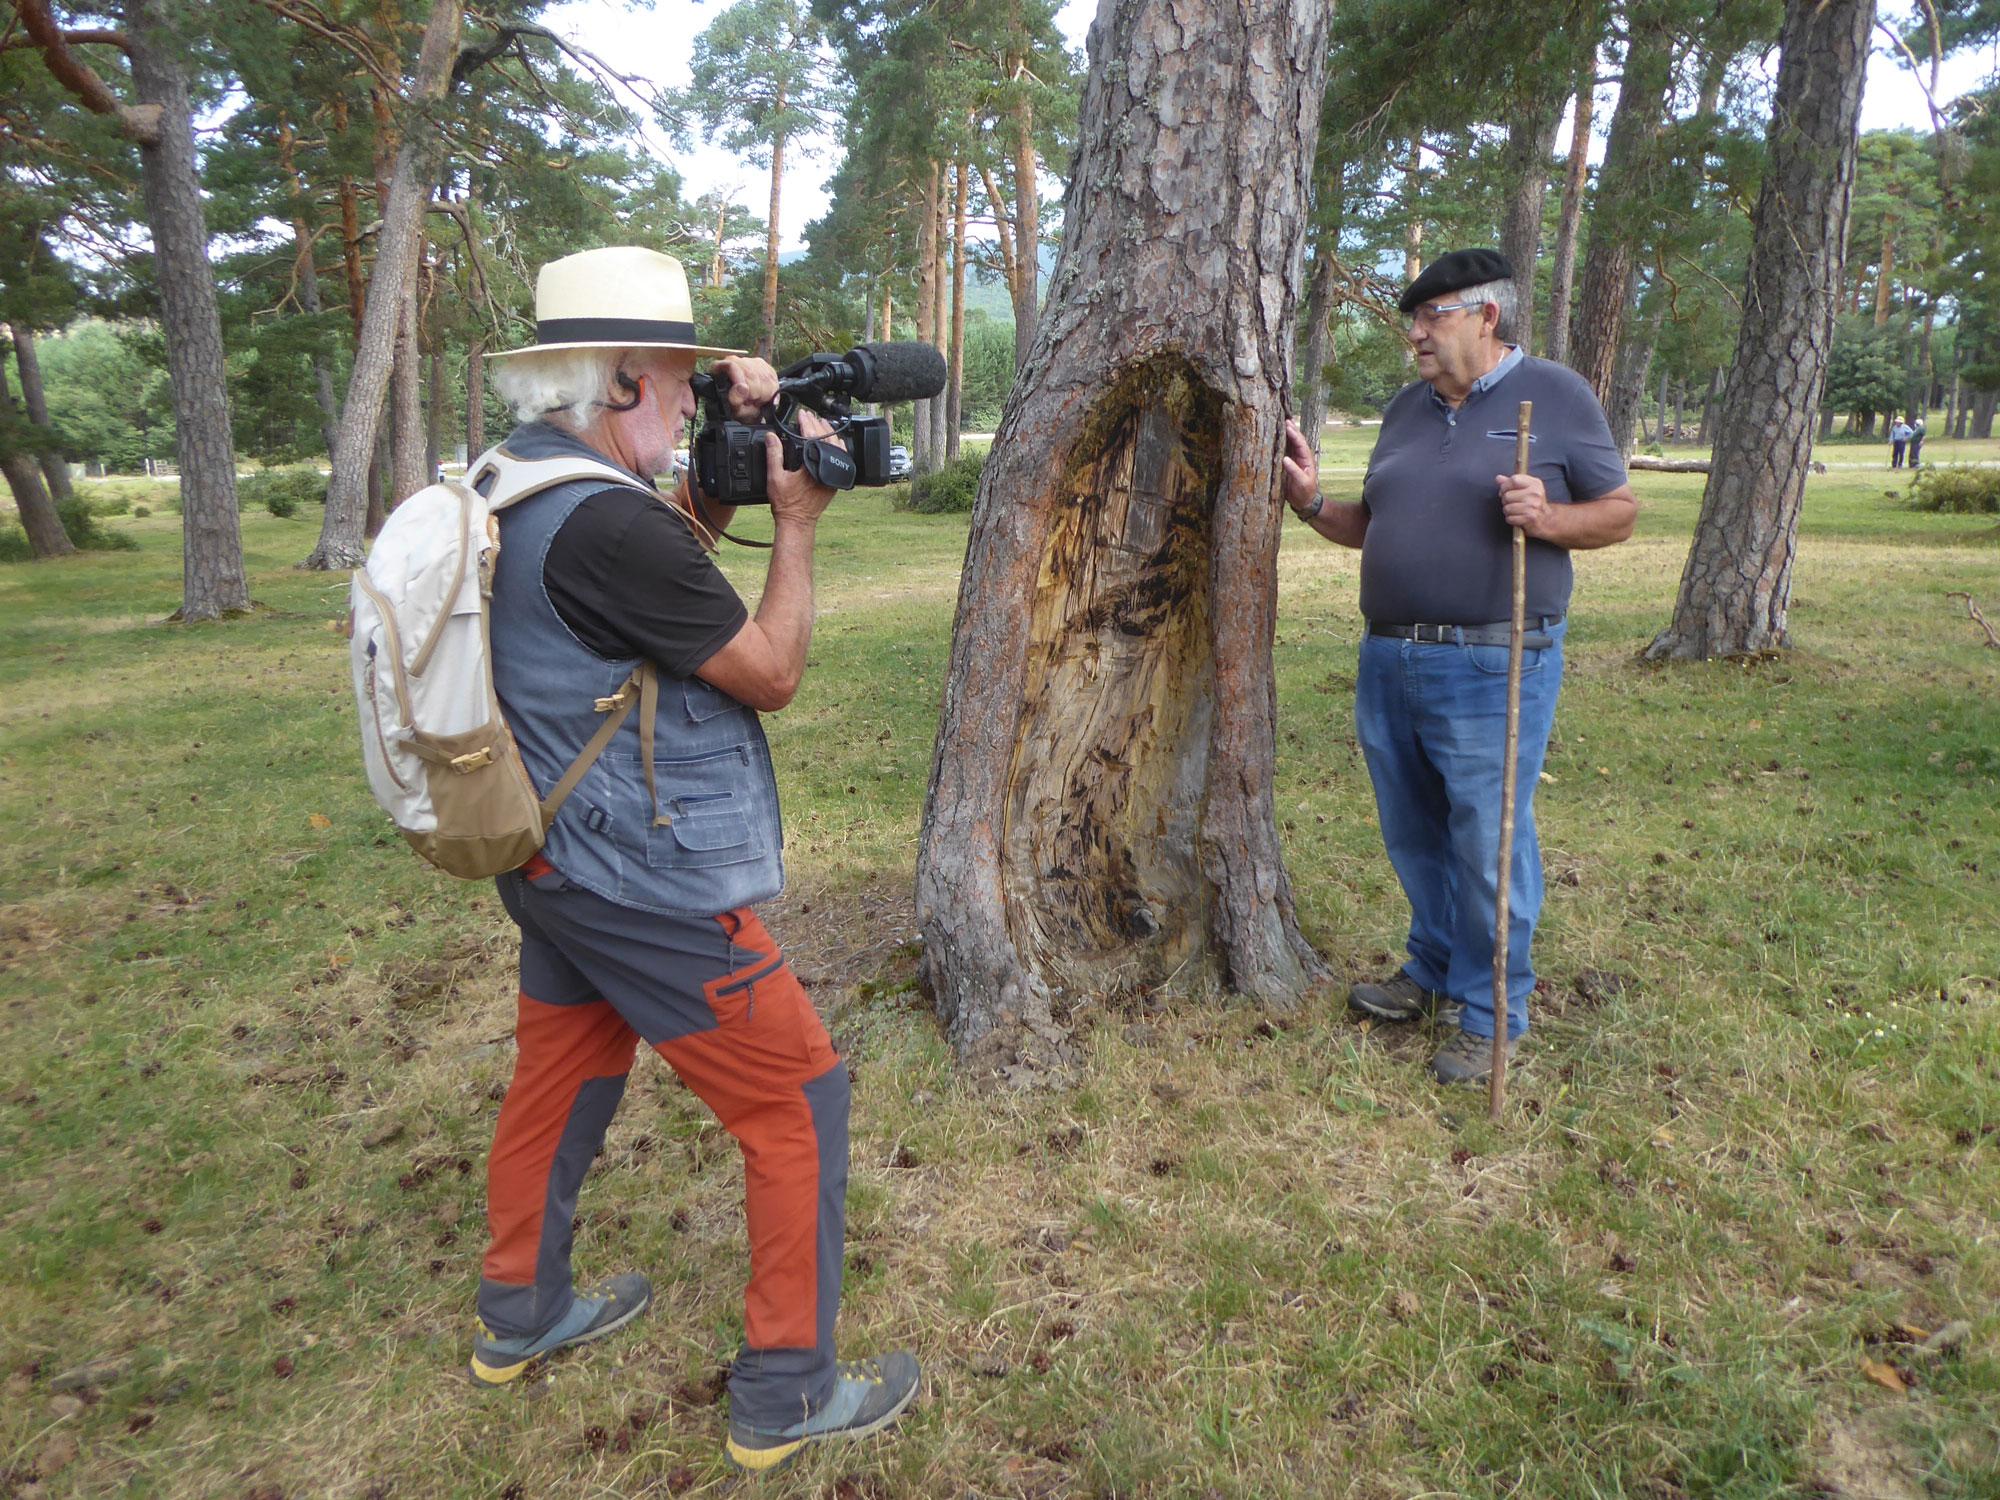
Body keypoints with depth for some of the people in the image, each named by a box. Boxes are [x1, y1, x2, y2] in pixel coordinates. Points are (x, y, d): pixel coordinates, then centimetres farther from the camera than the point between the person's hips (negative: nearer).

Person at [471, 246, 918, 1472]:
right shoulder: (604, 521, -26)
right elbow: (770, 674, -16)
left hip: (554, 866, 10)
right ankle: (787, 1394, 16)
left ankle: (520, 1316, 45)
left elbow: (672, 564, 17)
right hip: (646, 892, -10)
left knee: (562, 1079, 25)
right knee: (801, 1104, 3)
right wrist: (797, 521, -6)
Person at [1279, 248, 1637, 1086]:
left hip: (1491, 670, -6)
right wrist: (1313, 504, 5)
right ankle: (1434, 973, 35)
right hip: (1389, 662, 6)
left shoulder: (1556, 397, -1)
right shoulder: (1408, 408, 16)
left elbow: (1618, 511, 0)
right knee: (1414, 838, 16)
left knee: (1489, 847, -1)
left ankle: (1491, 1016, 14)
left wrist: (1548, 518, -18)